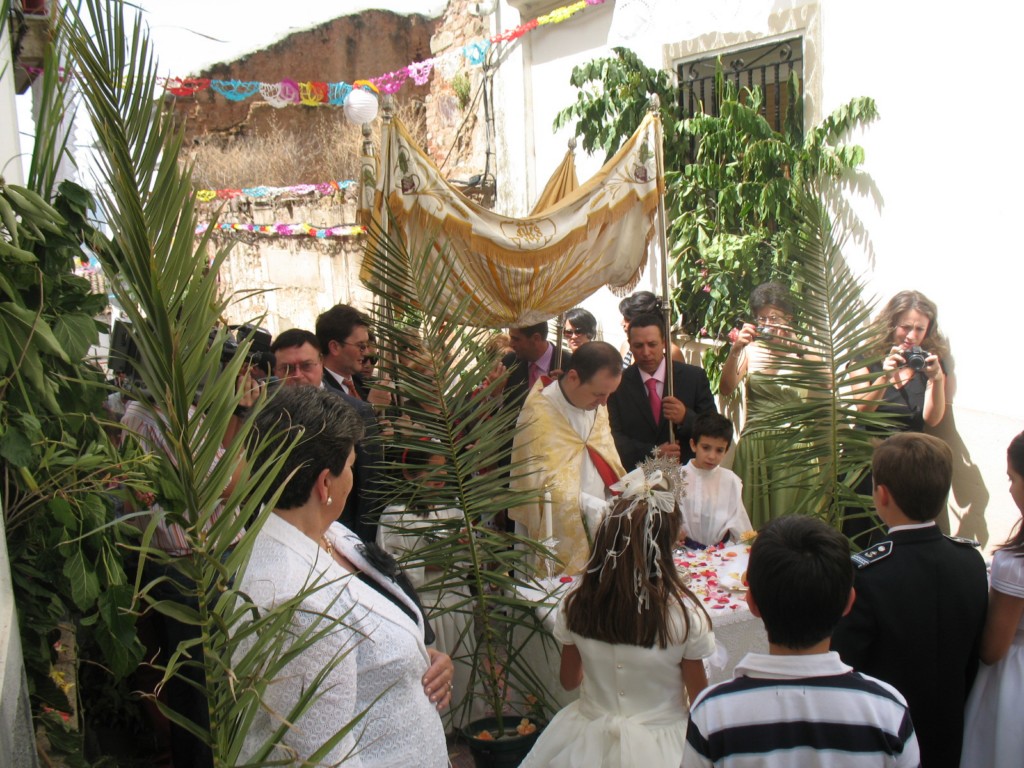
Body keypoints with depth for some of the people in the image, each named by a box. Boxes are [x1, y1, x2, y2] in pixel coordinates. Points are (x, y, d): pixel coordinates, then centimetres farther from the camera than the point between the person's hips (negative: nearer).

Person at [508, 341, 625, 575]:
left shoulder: (596, 403, 5)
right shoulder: (539, 413, -17)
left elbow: (607, 461, 10)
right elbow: (546, 483, -20)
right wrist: (599, 508, -25)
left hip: (598, 527, 6)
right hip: (560, 534, -6)